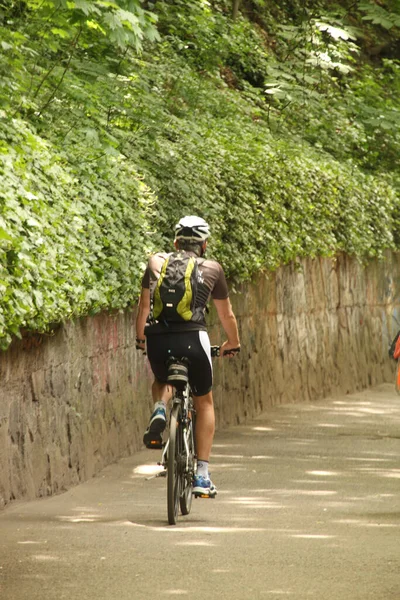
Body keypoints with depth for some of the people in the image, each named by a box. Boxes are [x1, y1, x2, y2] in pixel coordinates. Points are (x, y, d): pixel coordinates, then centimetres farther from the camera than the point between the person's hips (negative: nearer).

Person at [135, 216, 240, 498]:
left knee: (162, 382, 35)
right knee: (204, 402, 18)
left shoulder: (156, 262, 15)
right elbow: (227, 315, 21)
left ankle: (159, 410, 0)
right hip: (192, 337, -2)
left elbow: (144, 306, 19)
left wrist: (140, 338, 35)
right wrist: (233, 343, 39)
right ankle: (202, 475, 10)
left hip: (157, 338, 2)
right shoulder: (212, 269, 12)